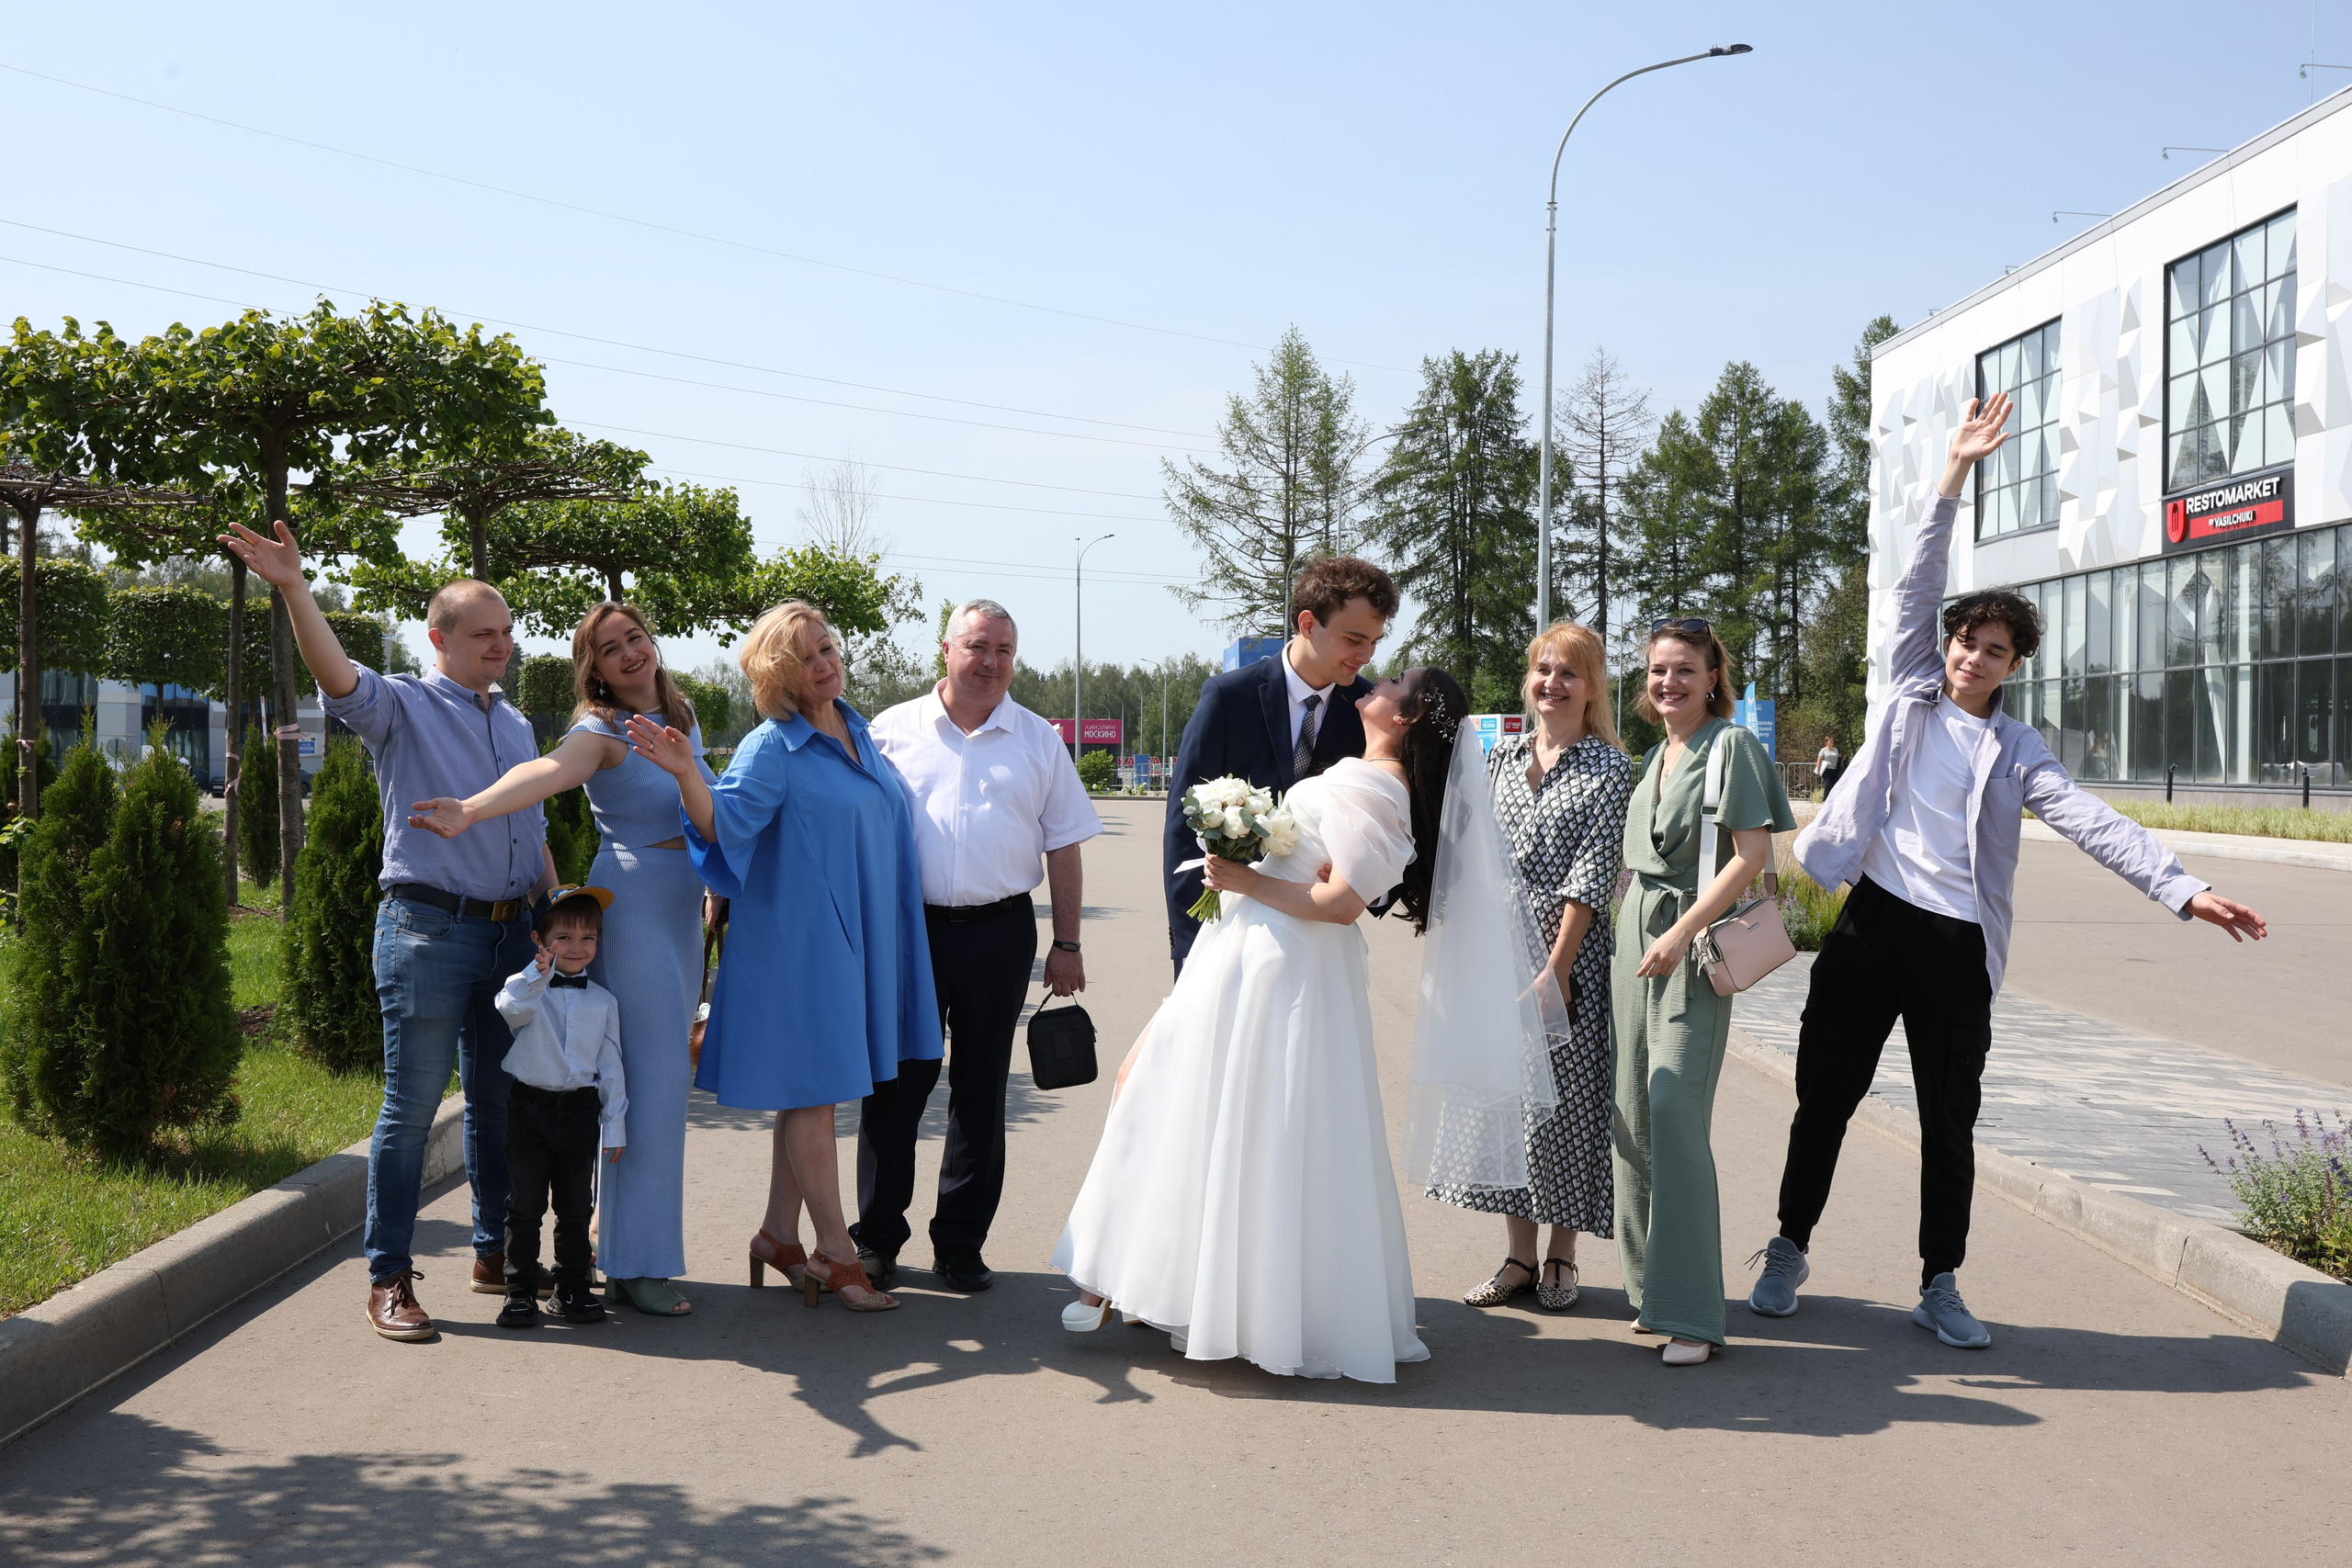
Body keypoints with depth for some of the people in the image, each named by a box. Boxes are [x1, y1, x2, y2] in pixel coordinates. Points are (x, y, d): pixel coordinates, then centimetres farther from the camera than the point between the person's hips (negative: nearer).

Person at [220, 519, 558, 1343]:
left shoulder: (515, 725, 18)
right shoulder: (403, 706, -2)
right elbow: (337, 677, -23)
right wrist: (293, 589, -37)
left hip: (510, 930, 6)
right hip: (430, 928, -6)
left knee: (499, 1099, 14)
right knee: (413, 1104, -4)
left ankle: (495, 1252, 26)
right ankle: (388, 1277, 3)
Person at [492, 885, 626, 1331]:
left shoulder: (603, 1001, 6)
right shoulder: (526, 987, -2)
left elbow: (611, 1065, 9)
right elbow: (510, 1009, -27)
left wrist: (615, 1124, 7)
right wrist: (538, 974, -45)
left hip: (580, 1111, 3)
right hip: (529, 1108, -2)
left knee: (575, 1207, 10)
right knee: (524, 1206, 3)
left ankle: (573, 1287, 19)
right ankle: (520, 1291, 11)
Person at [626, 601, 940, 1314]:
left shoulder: (856, 731, 11)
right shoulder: (770, 749, -12)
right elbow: (723, 823, -24)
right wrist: (687, 774, -42)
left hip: (855, 941, 8)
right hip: (800, 940, -8)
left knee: (814, 1087, 13)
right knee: (812, 1088, -2)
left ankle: (779, 1234, 24)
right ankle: (835, 1251, 5)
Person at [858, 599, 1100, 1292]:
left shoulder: (1038, 741, 8)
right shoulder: (893, 730, 5)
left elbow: (1063, 845, 8)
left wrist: (1067, 943, 4)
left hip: (1000, 931, 1)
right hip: (907, 929, -1)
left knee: (981, 1092, 8)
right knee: (894, 1085, 0)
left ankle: (960, 1244, 18)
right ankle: (877, 1239, 12)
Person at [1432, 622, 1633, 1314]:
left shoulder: (1608, 767, -3)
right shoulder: (1501, 756, 11)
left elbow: (1592, 874, -9)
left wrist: (1555, 968, -14)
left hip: (1568, 950, -4)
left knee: (1563, 1100, 1)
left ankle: (1560, 1256, 16)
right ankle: (1517, 1254, 18)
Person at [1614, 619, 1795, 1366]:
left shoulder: (1731, 745, -6)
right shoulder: (1657, 753, 18)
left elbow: (1752, 854, -13)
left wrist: (1682, 932, -18)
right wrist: (1636, 932, 17)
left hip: (1695, 945, -8)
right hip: (1636, 937, 8)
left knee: (1674, 1108, -15)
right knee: (1634, 1110, 6)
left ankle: (1689, 1312, -11)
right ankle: (1650, 1286, 16)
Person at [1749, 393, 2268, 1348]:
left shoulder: (2015, 750, 11)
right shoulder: (1910, 692, 10)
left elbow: (2090, 822, 0)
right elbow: (1916, 587, 3)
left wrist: (2182, 890, -13)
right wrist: (1957, 473, -5)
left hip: (1957, 944, 1)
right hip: (1871, 919, -1)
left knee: (1950, 1121, 6)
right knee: (1826, 1094, 4)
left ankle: (1940, 1285, 18)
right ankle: (1789, 1250, 21)